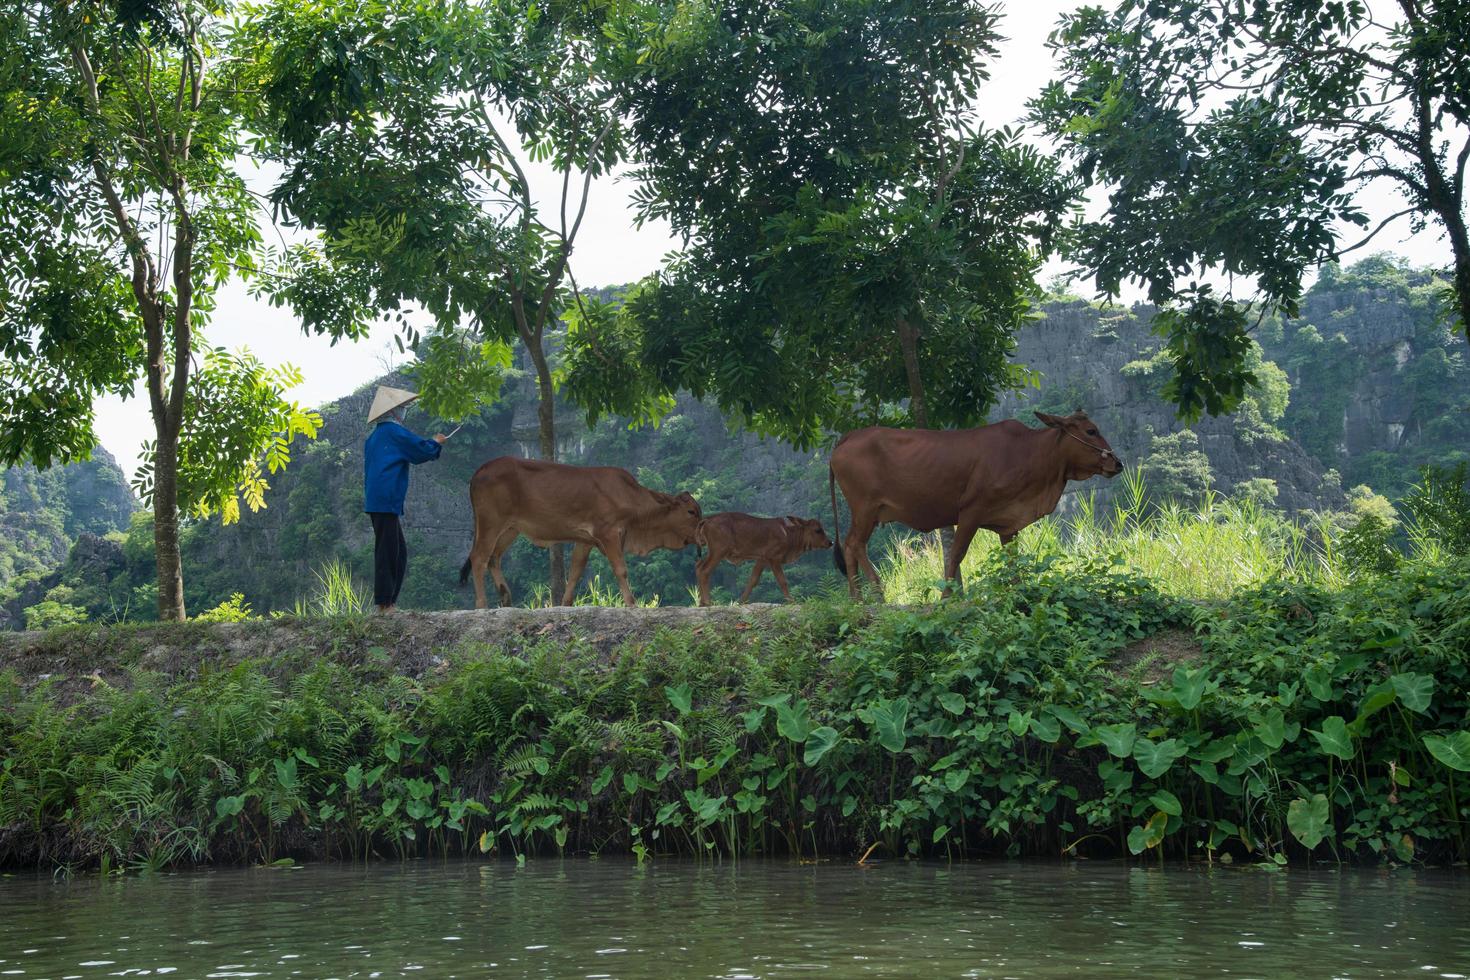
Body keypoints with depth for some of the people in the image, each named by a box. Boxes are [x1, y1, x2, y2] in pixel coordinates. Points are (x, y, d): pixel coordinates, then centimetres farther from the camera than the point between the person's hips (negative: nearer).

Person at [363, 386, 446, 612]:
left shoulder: (374, 436, 19)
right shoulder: (394, 431, -9)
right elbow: (422, 450, -10)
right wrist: (436, 443, 8)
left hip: (376, 500, 9)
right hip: (387, 501, -9)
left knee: (399, 552, 13)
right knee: (387, 551, -8)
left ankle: (389, 602, 13)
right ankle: (384, 603, -8)